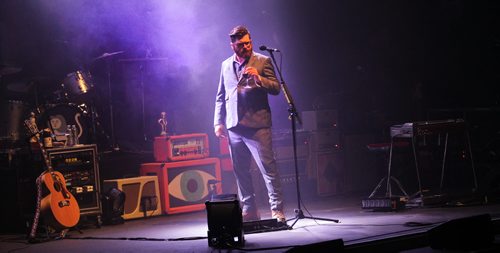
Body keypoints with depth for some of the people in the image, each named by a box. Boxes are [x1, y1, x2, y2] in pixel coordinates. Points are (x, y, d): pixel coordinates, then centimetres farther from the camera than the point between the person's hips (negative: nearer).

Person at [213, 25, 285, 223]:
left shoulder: (263, 61, 3)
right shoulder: (226, 65, 16)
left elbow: (276, 88, -3)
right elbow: (221, 96, 19)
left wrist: (258, 78, -19)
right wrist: (218, 122, 11)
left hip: (257, 124, -4)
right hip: (234, 126, 5)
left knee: (268, 168, -9)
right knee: (240, 172, 8)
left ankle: (277, 210, -7)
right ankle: (249, 211, 16)